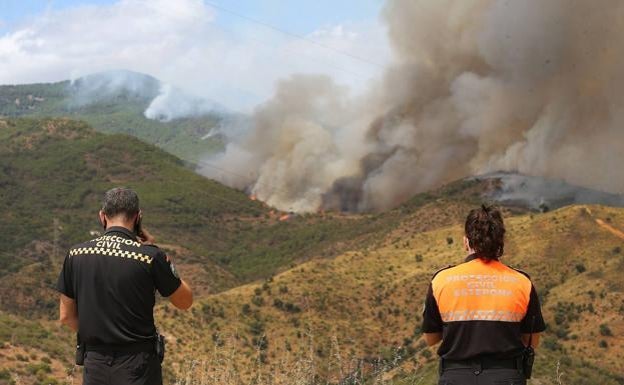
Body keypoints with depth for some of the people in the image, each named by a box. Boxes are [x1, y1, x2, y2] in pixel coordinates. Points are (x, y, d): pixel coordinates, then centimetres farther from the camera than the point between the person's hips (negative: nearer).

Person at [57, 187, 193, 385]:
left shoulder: (76, 255, -1)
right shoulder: (150, 256, -12)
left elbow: (66, 316, 6)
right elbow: (185, 301, 2)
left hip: (94, 364, 4)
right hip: (137, 365, -3)